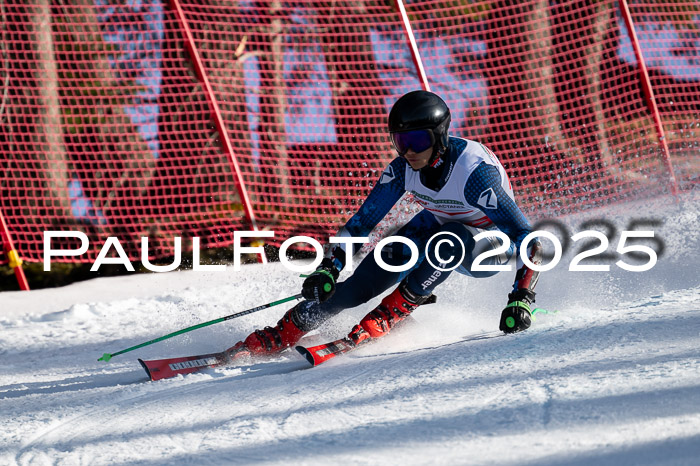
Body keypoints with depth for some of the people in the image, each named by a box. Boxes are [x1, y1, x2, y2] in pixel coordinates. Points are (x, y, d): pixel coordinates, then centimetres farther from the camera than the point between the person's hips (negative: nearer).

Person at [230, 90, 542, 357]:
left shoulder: (473, 172, -36)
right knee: (366, 280, -15)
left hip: (490, 248, -4)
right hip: (439, 225, 5)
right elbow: (362, 221, -10)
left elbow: (526, 237, -34)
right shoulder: (404, 168, -20)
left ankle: (388, 316, -22)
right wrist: (329, 267, -23)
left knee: (449, 242, -38)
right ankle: (284, 333, -8)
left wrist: (521, 298, -43)